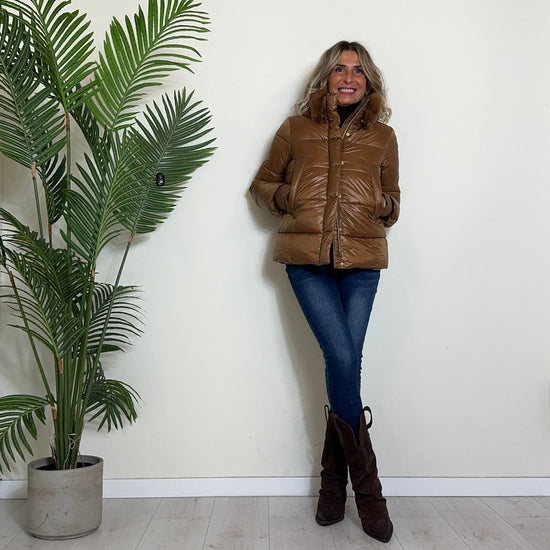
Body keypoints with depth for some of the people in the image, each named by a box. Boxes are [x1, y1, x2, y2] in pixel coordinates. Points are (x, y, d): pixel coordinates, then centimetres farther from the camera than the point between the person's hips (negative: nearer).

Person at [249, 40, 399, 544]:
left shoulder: (383, 137, 14)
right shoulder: (296, 129, 11)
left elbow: (392, 200, 22)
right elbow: (262, 185, 19)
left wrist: (382, 204, -1)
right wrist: (288, 198, -2)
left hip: (361, 261, 2)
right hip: (307, 259, -1)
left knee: (344, 364, -1)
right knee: (343, 360, -12)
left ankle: (333, 483, 17)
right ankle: (367, 487, 3)